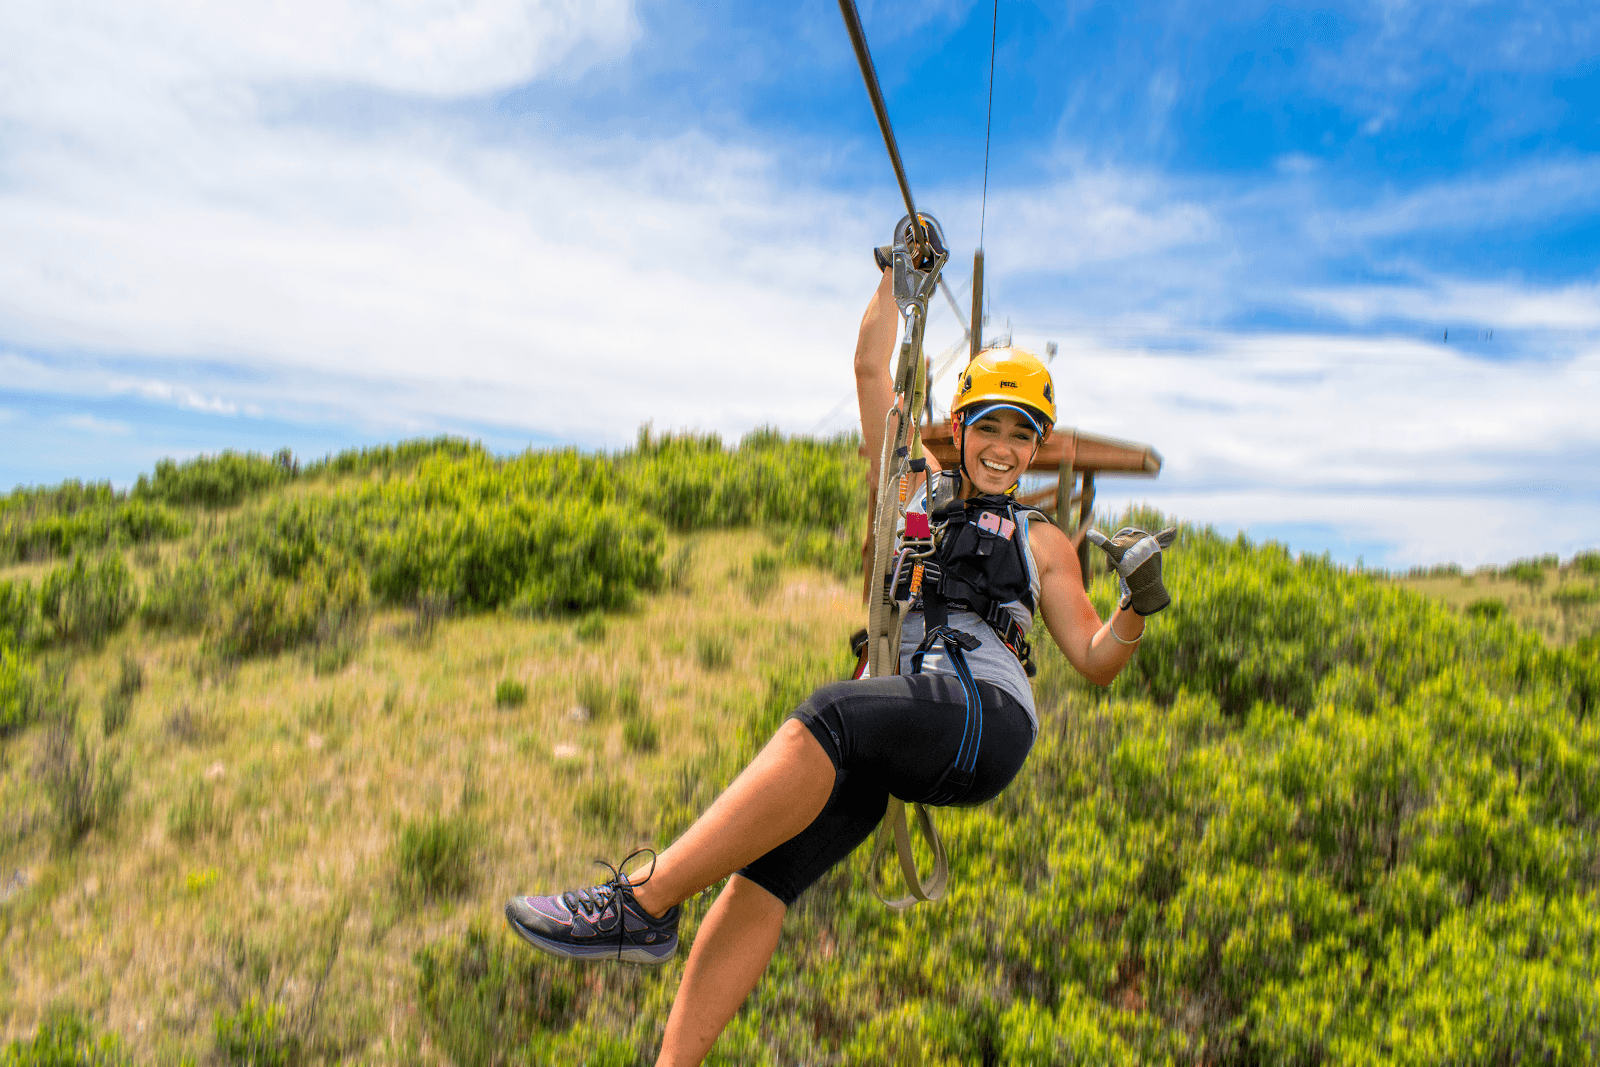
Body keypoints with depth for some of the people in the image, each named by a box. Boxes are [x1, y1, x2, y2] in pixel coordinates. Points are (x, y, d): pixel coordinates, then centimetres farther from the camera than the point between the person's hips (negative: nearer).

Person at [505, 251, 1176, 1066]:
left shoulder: (1042, 544, 22)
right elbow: (871, 370, 21)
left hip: (987, 721, -2)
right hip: (891, 732, 3)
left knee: (828, 716, -35)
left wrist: (1139, 603, -2)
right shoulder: (917, 491, 25)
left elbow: (1095, 664, 17)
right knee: (763, 869, -22)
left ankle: (643, 903, -34)